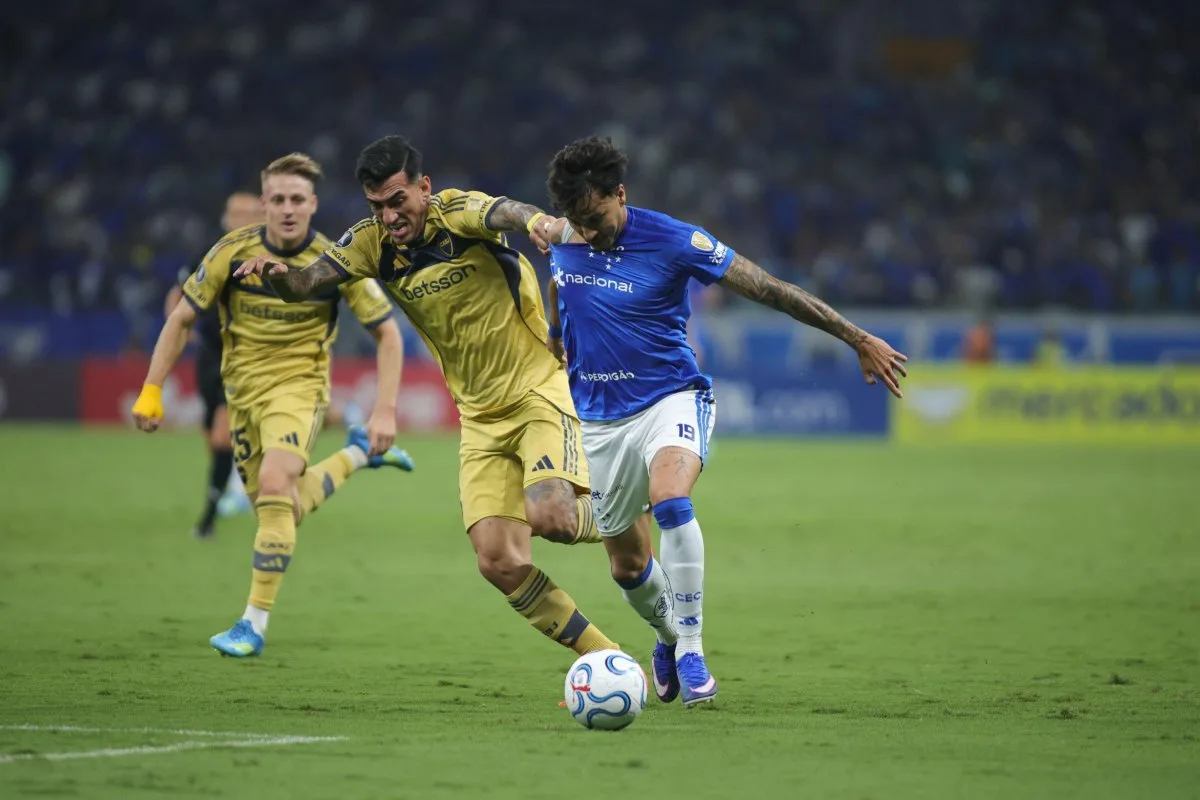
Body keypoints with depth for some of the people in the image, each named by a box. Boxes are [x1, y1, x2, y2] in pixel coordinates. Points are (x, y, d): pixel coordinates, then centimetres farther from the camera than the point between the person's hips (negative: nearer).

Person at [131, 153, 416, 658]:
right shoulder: (233, 252, -11)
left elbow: (387, 332, -7)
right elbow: (182, 318, -1)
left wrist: (385, 411, -15)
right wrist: (151, 390, -6)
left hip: (299, 384, -4)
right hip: (243, 387, 4)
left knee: (274, 487, -27)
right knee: (284, 512, 9)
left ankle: (255, 625, -20)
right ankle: (358, 454, 38)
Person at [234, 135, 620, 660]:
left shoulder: (459, 212, -16)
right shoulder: (373, 243, 0)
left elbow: (504, 212, -37)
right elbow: (305, 284, -5)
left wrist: (534, 221, -61)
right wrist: (277, 274, -29)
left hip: (541, 390, -5)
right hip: (481, 417, 5)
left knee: (551, 517, -27)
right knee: (499, 562, -8)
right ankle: (602, 656, 7)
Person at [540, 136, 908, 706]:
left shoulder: (670, 240, -16)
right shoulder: (561, 240, -4)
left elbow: (767, 289, -13)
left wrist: (858, 339, -11)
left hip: (670, 398, -4)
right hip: (599, 417, 4)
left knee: (670, 501, -34)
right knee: (627, 564, 8)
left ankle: (690, 654, -26)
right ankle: (667, 634, 42)